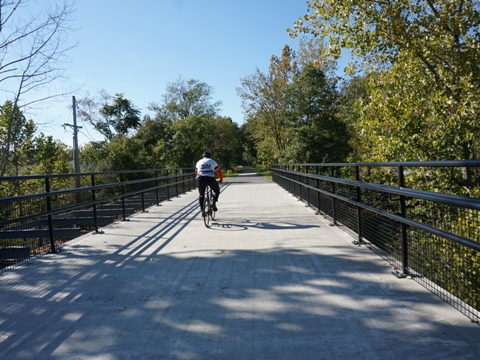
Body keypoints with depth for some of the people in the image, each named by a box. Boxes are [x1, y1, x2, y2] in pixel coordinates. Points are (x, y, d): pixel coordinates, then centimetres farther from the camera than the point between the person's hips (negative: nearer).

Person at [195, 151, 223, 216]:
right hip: (210, 179, -2)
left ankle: (202, 210, 4)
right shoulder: (213, 161, 16)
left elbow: (196, 172, 28)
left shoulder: (199, 162, 23)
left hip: (201, 179, 2)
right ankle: (214, 204, 5)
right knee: (217, 190, 22)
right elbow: (219, 171, 19)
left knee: (201, 195, 15)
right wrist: (221, 179, 33)